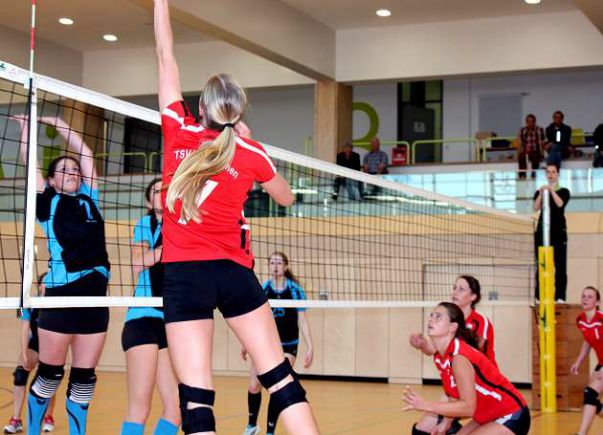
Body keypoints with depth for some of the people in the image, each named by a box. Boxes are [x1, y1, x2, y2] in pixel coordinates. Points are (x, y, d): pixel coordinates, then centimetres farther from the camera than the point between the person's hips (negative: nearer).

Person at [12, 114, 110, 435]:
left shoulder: (88, 199, 14)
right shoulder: (47, 203, 5)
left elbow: (86, 153, 18)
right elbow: (29, 159, 5)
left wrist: (54, 122, 23)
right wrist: (25, 125, 15)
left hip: (95, 295, 4)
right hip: (61, 294, -4)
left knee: (84, 378, 7)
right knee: (49, 375, 4)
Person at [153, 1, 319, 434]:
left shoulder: (179, 134, 0)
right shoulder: (251, 154, 2)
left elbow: (166, 59, 9)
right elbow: (287, 197, 21)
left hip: (184, 276, -1)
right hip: (234, 273, 1)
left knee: (195, 397, -5)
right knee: (281, 377, 9)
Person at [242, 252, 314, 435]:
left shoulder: (295, 290, -8)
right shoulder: (263, 289, -2)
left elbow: (302, 320, -5)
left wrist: (310, 347, -11)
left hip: (288, 346, -2)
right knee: (254, 386, -1)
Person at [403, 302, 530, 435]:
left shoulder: (459, 357, -26)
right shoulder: (439, 358, 1)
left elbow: (468, 407, -29)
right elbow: (457, 398, 8)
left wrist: (425, 405, -33)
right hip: (489, 417, 9)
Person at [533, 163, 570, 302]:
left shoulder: (564, 191, 6)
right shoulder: (540, 191, 10)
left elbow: (560, 204, -14)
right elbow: (536, 208, -6)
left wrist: (551, 191, -19)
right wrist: (541, 193, -19)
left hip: (559, 231, -2)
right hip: (542, 230, 2)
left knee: (560, 265, -5)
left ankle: (560, 297, -5)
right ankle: (539, 296, 2)